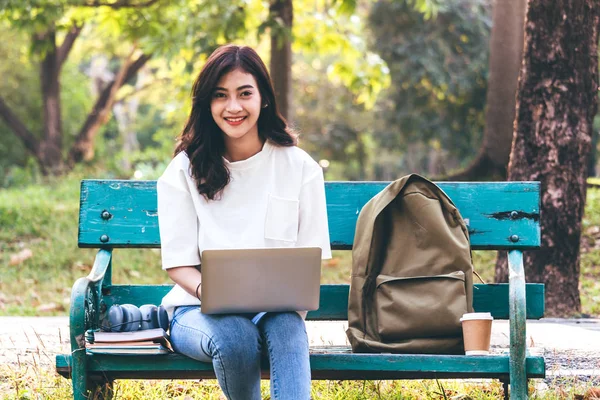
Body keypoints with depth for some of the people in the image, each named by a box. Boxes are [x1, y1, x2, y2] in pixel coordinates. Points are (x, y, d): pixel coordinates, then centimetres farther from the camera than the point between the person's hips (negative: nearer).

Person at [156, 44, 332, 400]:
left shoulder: (300, 167, 5)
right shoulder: (185, 170, 3)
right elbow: (178, 263, -2)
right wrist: (206, 289, -25)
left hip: (275, 308, 1)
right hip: (199, 311, 0)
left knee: (287, 327, -36)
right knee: (235, 337, -35)